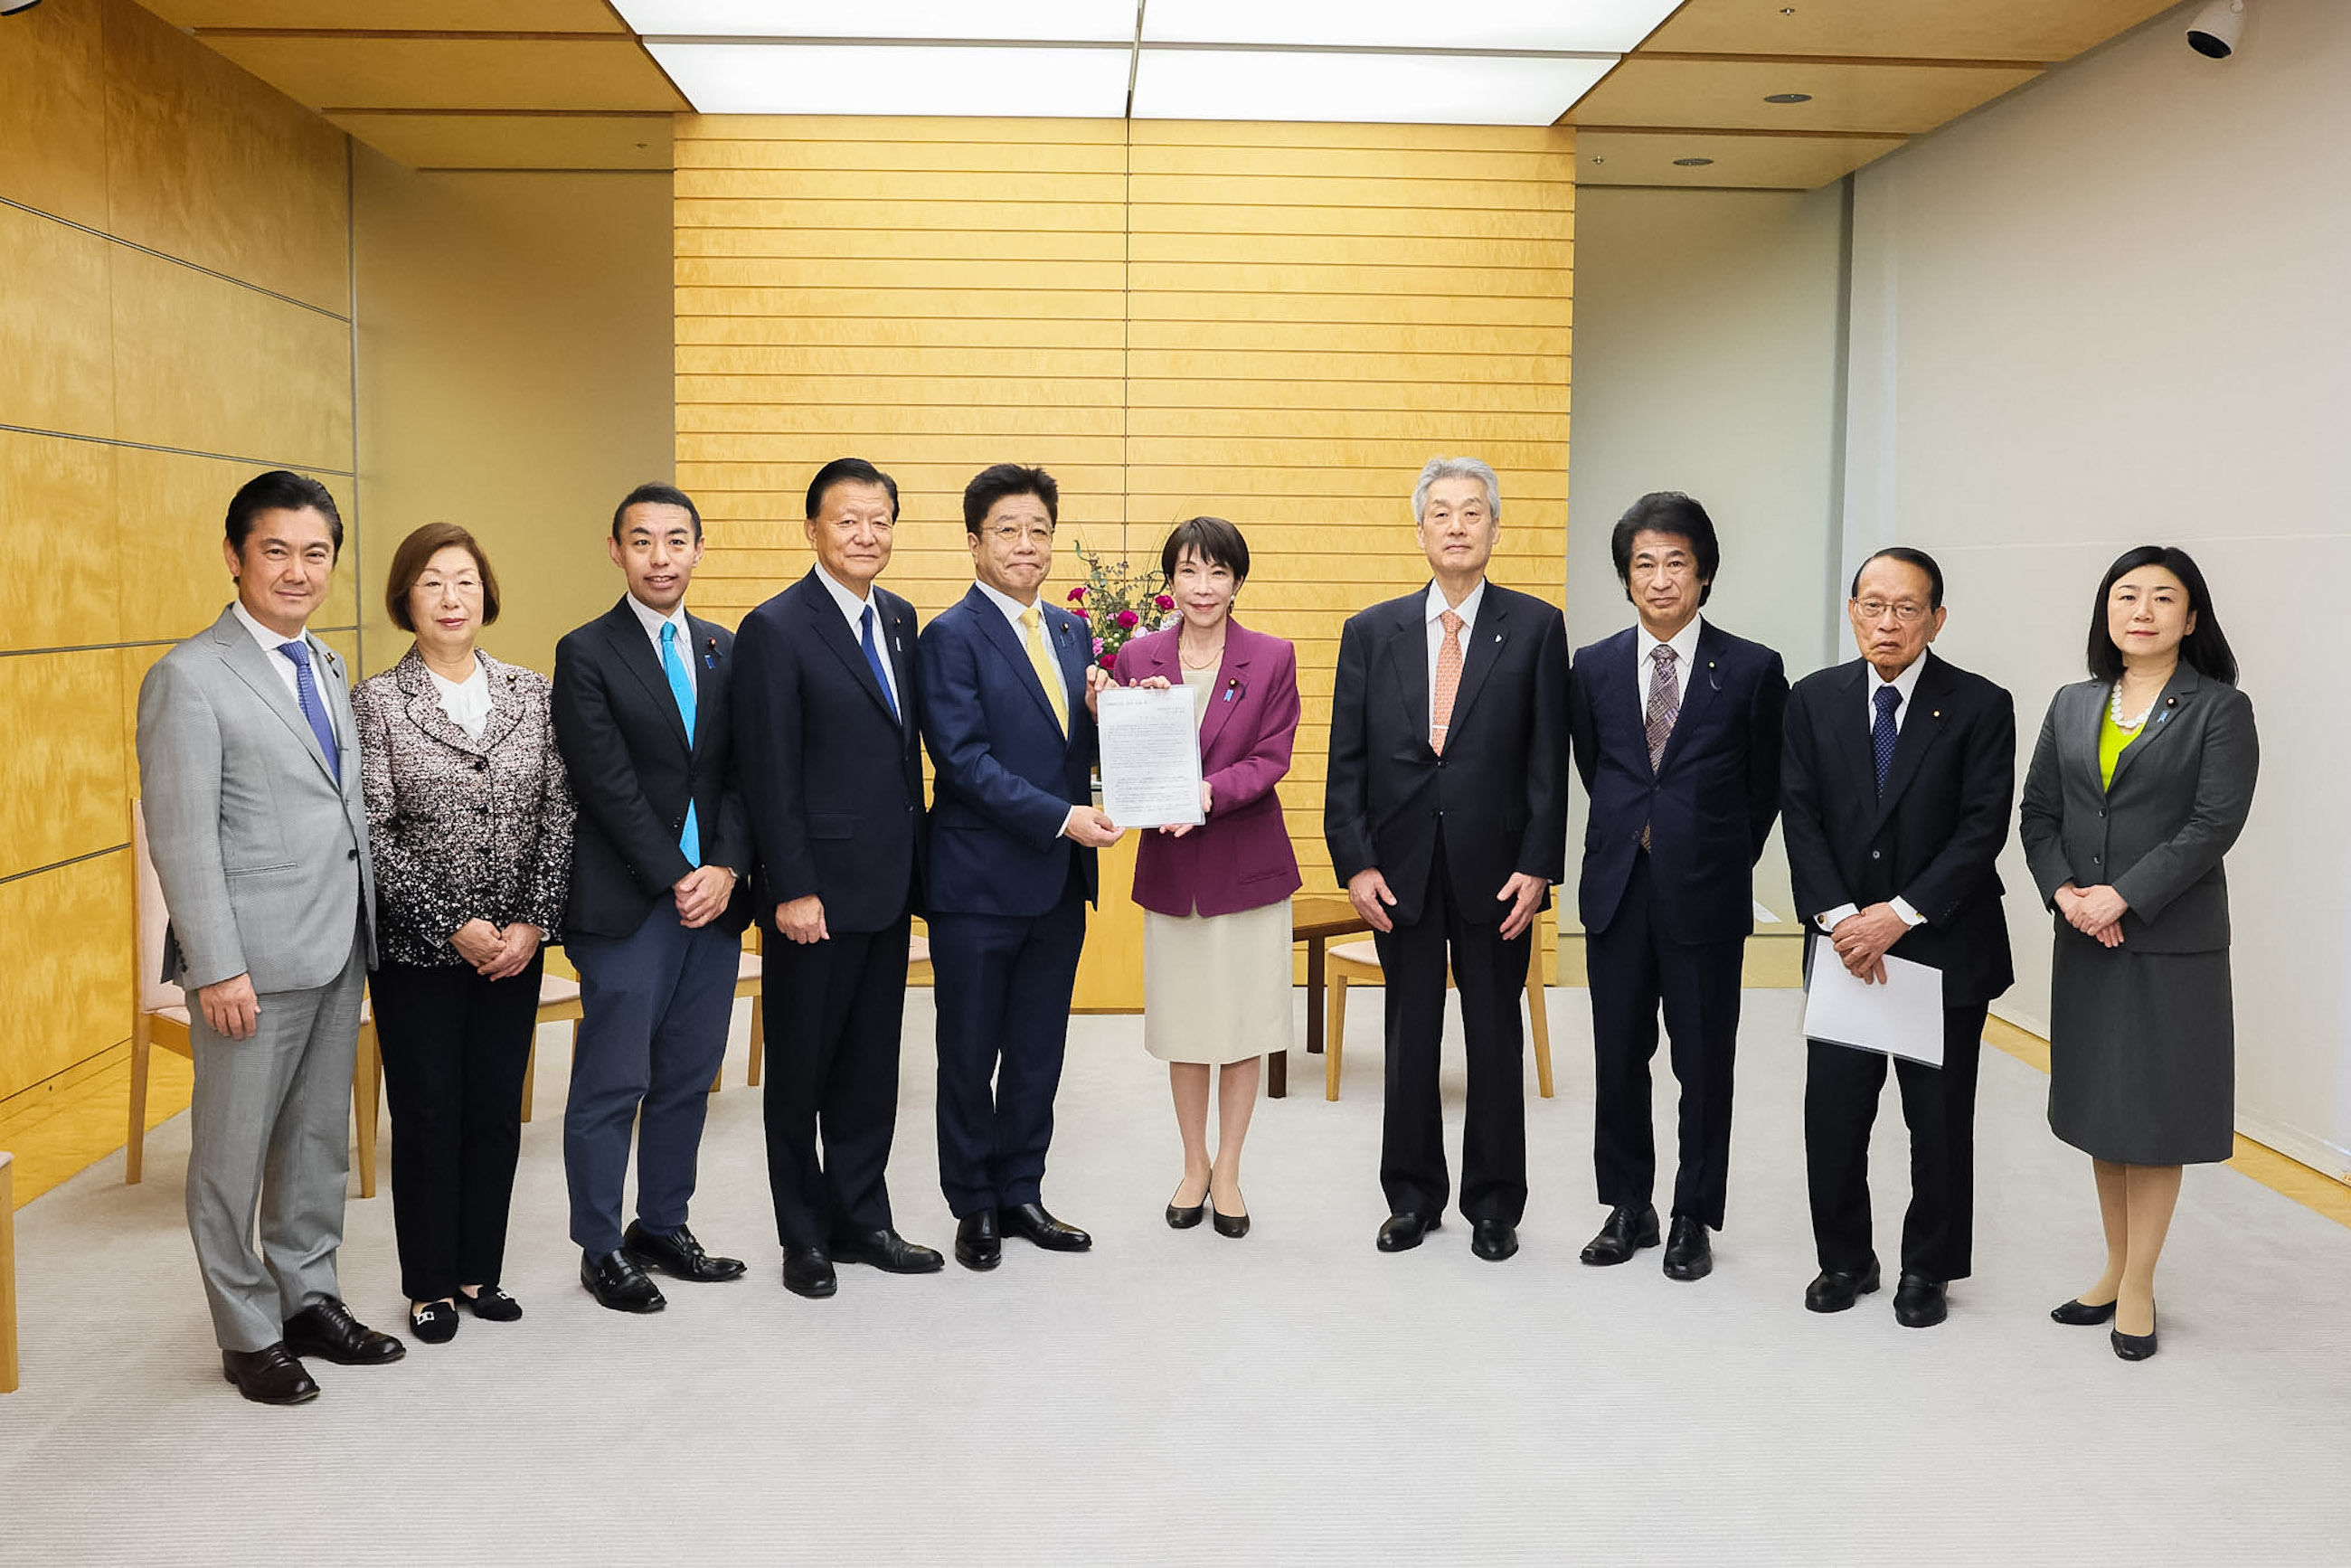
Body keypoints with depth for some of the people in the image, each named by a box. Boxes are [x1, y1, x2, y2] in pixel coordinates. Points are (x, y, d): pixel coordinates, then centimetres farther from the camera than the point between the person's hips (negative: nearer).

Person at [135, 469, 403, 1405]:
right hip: (255, 958, -7)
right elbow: (181, 836, -14)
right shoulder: (190, 677, -10)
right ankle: (249, 1335, 19)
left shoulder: (328, 668, 13)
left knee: (320, 1140, 17)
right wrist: (216, 967, -18)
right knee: (233, 1153, 6)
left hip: (339, 948, 7)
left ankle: (309, 1299, 31)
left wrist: (365, 925, 12)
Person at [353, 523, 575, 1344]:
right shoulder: (377, 701, -5)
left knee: (497, 1113, 10)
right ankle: (431, 1285, 20)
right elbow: (375, 832, -9)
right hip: (416, 949, -3)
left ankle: (481, 1271, 25)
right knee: (428, 1115, 6)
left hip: (514, 947, 3)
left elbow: (557, 816, 2)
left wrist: (534, 923, -7)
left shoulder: (530, 693, 4)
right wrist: (454, 927, -14)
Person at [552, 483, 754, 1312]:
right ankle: (602, 1250, 14)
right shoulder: (587, 653, -4)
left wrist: (726, 869, -7)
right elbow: (610, 786, -10)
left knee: (688, 1079, 12)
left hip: (714, 898, 5)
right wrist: (674, 880, -13)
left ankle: (663, 1229, 25)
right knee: (612, 1085, 1)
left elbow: (741, 772, 7)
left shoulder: (726, 651, 11)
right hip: (627, 904, -5)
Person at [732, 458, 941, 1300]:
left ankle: (861, 1220, 27)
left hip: (888, 883, 7)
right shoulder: (776, 628, -11)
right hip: (816, 890, -6)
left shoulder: (899, 619, 10)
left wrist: (915, 865, 10)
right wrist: (792, 890, -17)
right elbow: (769, 774, -14)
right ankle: (805, 1235, 21)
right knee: (801, 1066, 8)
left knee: (872, 1064, 15)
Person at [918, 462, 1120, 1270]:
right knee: (970, 1053, 7)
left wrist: (1100, 710, -9)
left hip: (1060, 879, 6)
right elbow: (964, 757, -17)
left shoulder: (1070, 630, 12)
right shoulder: (950, 636, -9)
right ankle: (974, 1206, 21)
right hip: (980, 882, -6)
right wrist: (1061, 816, -23)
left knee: (1039, 1051, 14)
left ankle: (1021, 1194, 27)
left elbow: (1081, 749, 14)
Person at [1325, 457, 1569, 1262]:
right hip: (1401, 871, 1)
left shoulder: (1536, 627, 0)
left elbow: (1550, 760, -3)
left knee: (1496, 1042, 9)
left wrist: (1537, 865, -9)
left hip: (1495, 872, -1)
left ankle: (1494, 1204, 22)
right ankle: (1412, 1196, 25)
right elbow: (1347, 762, 3)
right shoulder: (1371, 631, 4)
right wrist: (1356, 863, -5)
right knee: (1409, 1041, 11)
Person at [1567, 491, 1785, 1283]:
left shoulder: (1753, 669, -3)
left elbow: (1765, 788, 5)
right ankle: (1629, 1208, 25)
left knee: (1704, 1064, 5)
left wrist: (1721, 861, 9)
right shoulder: (1593, 667, 4)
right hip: (1618, 890, 3)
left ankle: (1694, 1219, 20)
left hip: (1707, 892, -2)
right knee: (1619, 1059, 9)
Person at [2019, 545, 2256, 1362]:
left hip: (2172, 941, -5)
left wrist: (2122, 896, -19)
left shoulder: (2220, 709, -5)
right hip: (2084, 940, 5)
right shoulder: (2072, 706, 9)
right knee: (2100, 1108, 12)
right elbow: (2038, 812, 6)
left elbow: (2214, 823, -13)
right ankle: (2115, 1270, 24)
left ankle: (2138, 1288, 13)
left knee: (2155, 1110, 2)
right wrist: (2064, 891, -11)